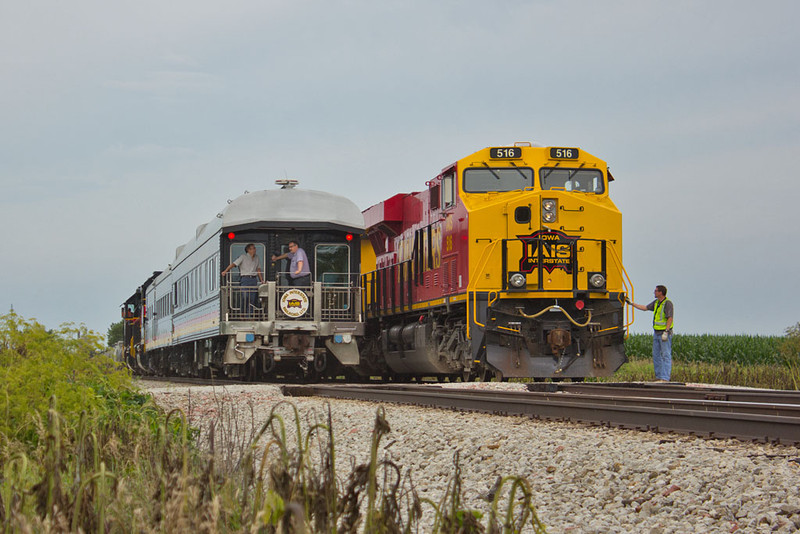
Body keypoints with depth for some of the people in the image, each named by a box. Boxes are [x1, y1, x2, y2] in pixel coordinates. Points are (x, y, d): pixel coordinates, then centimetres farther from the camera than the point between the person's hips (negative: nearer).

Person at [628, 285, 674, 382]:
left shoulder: (668, 303, -13)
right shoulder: (656, 302, 13)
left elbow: (670, 319, -18)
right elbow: (645, 308, 23)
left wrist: (666, 332, -24)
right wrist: (631, 303, 23)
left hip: (665, 333, -9)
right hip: (656, 333, 9)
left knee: (666, 355, -8)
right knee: (656, 355, 9)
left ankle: (665, 378, -11)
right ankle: (658, 377, 14)